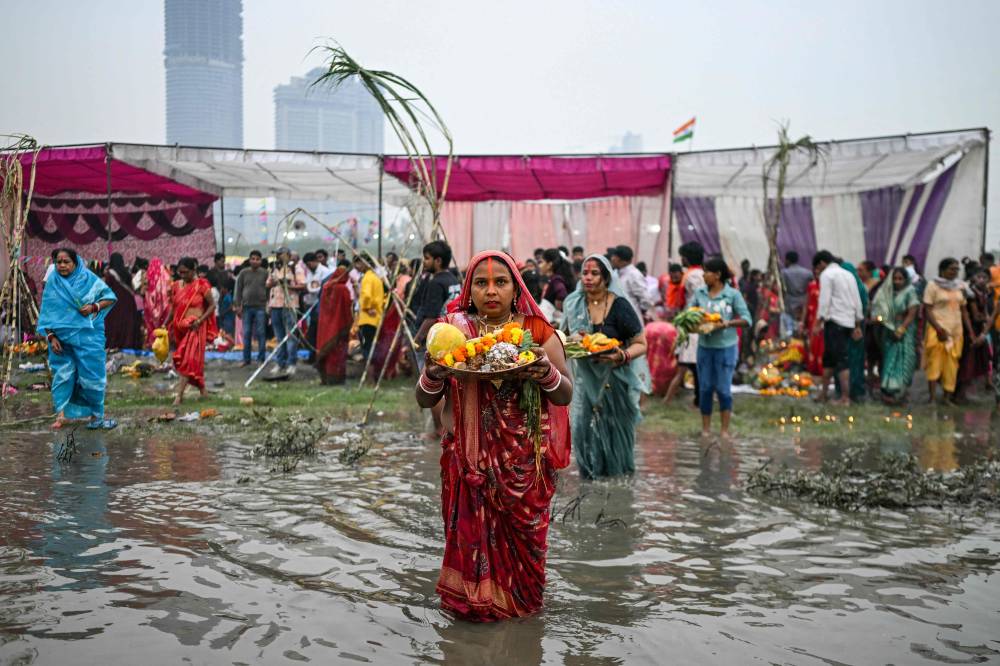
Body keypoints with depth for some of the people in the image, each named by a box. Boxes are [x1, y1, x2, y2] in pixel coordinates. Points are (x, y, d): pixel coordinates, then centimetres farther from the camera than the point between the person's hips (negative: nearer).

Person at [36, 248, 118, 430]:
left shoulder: (88, 278, -3)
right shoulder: (52, 283, 1)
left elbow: (111, 297, 0)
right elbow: (47, 313, 1)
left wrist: (94, 307, -17)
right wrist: (51, 337, -9)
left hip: (87, 337, -1)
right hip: (62, 338, 1)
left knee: (92, 376, 1)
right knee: (62, 375, 1)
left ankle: (96, 416, 10)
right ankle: (60, 415, 7)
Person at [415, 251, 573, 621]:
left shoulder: (537, 331, 0)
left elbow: (565, 396, 1)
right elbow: (424, 400, 3)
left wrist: (546, 374, -20)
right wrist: (434, 375, -19)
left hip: (524, 460, -1)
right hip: (467, 457, 1)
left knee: (521, 534, 5)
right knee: (470, 532, 4)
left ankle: (519, 601, 28)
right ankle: (472, 601, 26)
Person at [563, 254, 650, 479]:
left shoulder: (619, 306, -10)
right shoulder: (574, 304, 1)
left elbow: (641, 344, -7)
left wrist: (623, 356, -27)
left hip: (615, 377, -3)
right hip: (586, 377, 3)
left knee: (614, 426, 4)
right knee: (583, 424, -3)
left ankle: (618, 471, 25)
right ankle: (591, 471, 17)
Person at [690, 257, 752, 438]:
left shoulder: (733, 294, -7)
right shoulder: (700, 293, 2)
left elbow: (747, 319, -7)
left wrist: (727, 323, -20)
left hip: (726, 347, -3)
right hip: (704, 346, 3)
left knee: (723, 388, 1)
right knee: (705, 388, 8)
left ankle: (725, 429, 14)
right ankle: (706, 428, 20)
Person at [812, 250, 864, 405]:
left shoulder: (827, 274, -3)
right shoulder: (849, 275, 19)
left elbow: (824, 301, -12)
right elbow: (857, 301, 17)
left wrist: (818, 322, -11)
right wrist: (858, 325, 19)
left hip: (834, 321, -8)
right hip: (849, 321, 8)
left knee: (840, 359, -8)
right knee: (829, 357, 16)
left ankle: (845, 398, -9)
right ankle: (823, 394, 21)